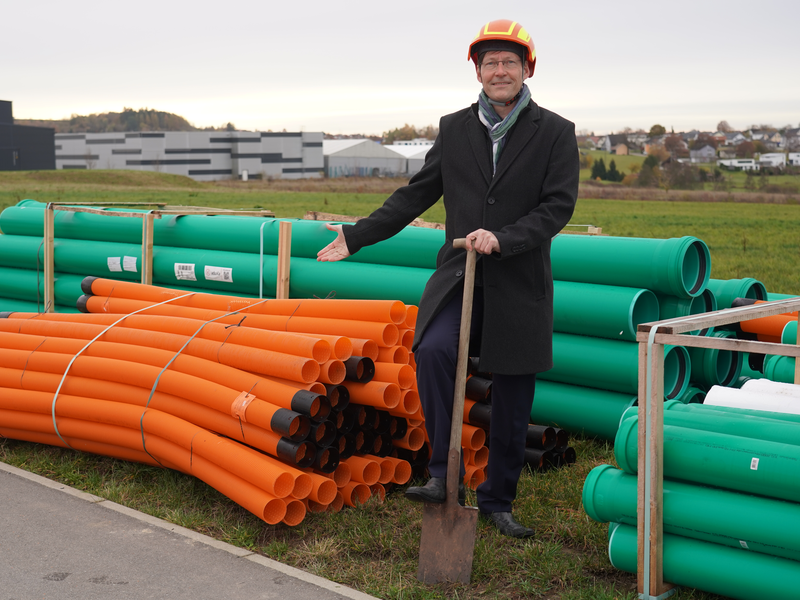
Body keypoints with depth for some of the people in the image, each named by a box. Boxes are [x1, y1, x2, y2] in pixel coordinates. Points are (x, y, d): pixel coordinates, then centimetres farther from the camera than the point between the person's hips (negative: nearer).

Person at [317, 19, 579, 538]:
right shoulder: (454, 129, 8)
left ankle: (498, 501, 24)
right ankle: (443, 473, -15)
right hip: (459, 275, 1)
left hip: (520, 285, -1)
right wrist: (357, 236, 10)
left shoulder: (556, 133, 0)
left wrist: (502, 238, -20)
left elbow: (558, 206, -6)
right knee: (433, 351, -28)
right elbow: (416, 195, 13)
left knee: (513, 404, 6)